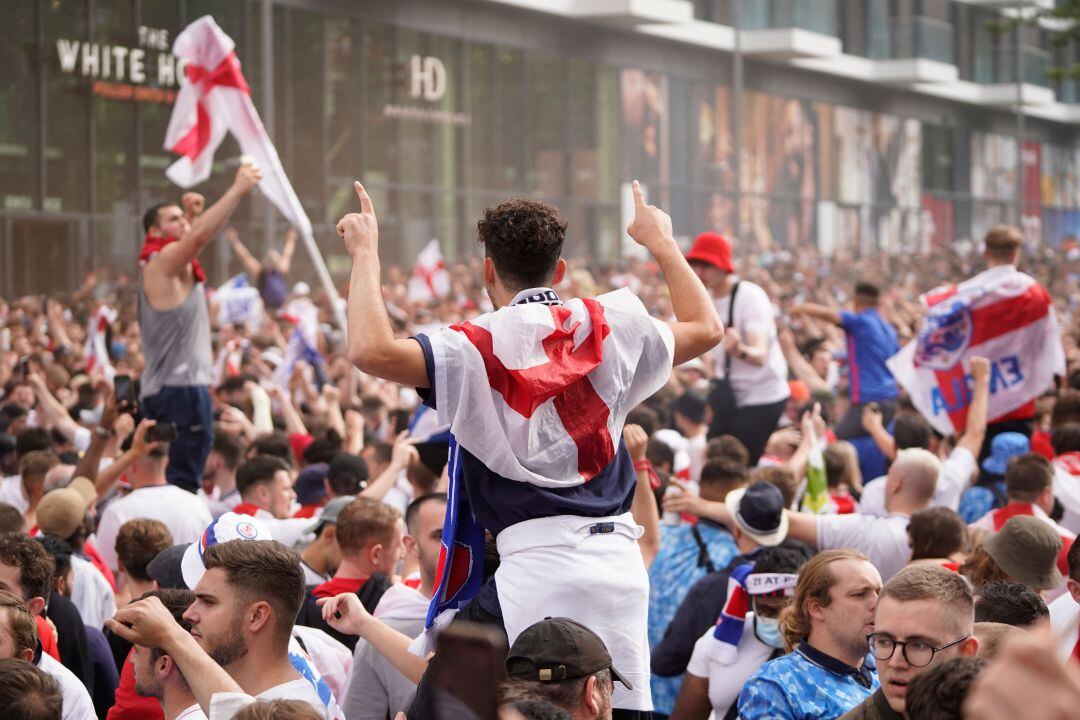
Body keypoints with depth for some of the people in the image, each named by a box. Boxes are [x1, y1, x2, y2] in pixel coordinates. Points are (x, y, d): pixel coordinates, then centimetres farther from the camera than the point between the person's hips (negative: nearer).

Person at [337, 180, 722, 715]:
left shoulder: (479, 348, -5)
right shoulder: (612, 326, 10)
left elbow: (370, 350, -19)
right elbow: (707, 328, 27)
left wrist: (366, 253, -5)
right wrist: (662, 242, 40)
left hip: (538, 555, -5)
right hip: (619, 551, 5)